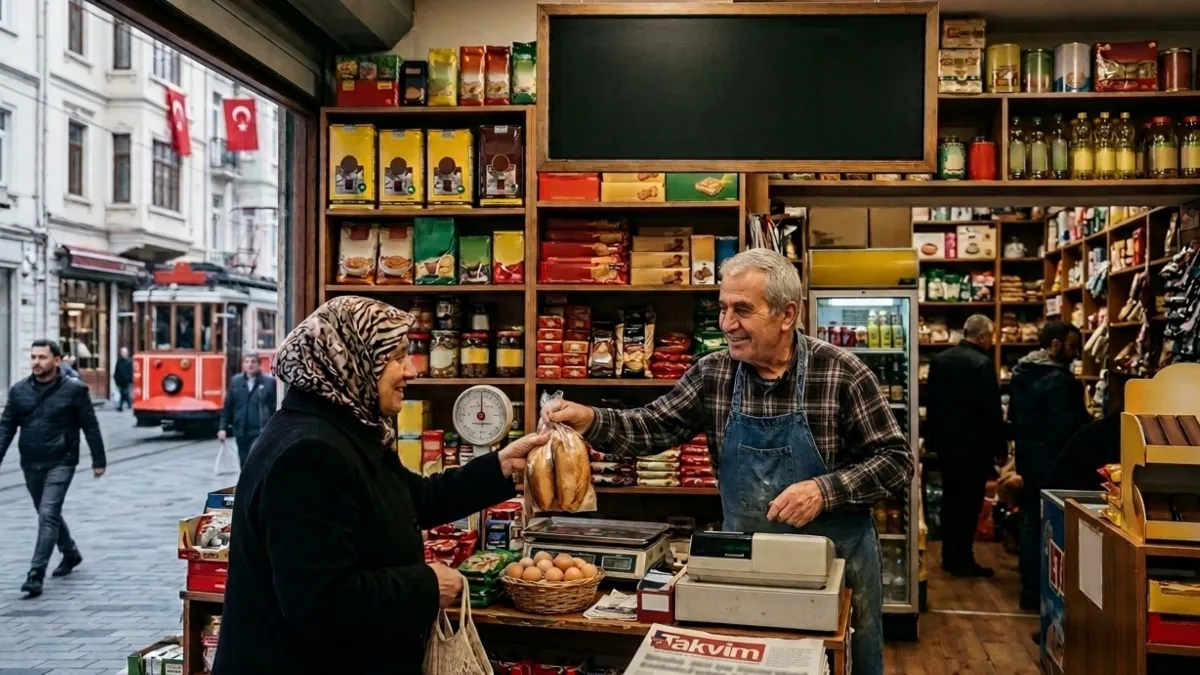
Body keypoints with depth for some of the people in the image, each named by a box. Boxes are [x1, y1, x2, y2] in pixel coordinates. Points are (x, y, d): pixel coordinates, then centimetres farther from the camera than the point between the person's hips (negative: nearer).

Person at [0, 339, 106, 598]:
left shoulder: (74, 389, -8)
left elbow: (91, 426, -4)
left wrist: (98, 460, -3)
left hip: (61, 462, -5)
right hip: (31, 464, 5)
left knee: (48, 515, -14)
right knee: (49, 514, 18)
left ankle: (36, 574, -12)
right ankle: (70, 553, 40)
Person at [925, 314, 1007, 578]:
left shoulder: (939, 360, 4)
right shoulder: (982, 364, -17)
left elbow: (930, 403, 10)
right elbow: (993, 411, -16)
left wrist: (932, 439, 18)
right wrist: (1000, 448, -8)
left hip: (946, 442, 7)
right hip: (974, 445, -7)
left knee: (950, 499, 14)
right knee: (969, 502, 1)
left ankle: (950, 556, 22)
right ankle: (963, 561, 7)